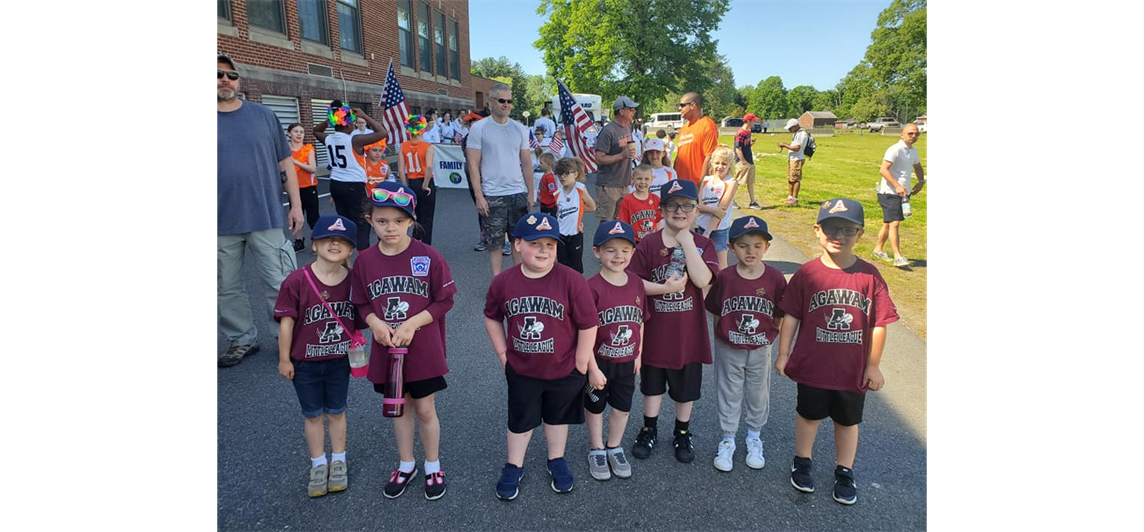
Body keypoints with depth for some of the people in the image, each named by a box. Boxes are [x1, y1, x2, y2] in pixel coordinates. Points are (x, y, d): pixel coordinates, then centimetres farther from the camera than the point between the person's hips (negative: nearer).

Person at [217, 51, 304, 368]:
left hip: (267, 218, -1)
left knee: (281, 285, 2)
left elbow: (285, 163, 7)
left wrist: (295, 205, 3)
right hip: (222, 225, 2)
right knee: (227, 289, 11)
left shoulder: (263, 115, 5)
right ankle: (242, 340, 28)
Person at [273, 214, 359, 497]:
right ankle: (318, 464, 34)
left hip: (339, 361, 2)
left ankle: (338, 461, 37)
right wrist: (284, 359, -6)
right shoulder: (296, 281, -19)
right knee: (313, 414, 16)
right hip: (305, 363, -1)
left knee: (336, 412, 19)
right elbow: (286, 322, -12)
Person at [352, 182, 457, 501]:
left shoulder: (428, 256, -13)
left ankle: (433, 468, 32)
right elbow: (362, 304, 5)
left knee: (425, 409, 9)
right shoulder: (365, 261, -4)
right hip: (386, 348, 3)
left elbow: (445, 300, -9)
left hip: (423, 349, -3)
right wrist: (375, 323, -15)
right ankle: (406, 465, 39)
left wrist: (412, 323, -19)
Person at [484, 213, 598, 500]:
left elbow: (588, 325, -15)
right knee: (520, 421, 20)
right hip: (521, 371, 1)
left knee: (558, 417, 22)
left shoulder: (572, 280, -23)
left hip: (564, 371, -1)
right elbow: (492, 317, 4)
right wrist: (503, 353, 2)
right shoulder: (503, 281, -13)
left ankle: (556, 461, 46)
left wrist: (580, 363, -10)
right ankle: (514, 467, 42)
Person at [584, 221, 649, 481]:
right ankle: (597, 450, 39)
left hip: (626, 361, 4)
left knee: (623, 408, 19)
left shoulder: (637, 283, -7)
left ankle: (615, 448, 42)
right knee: (595, 407, 17)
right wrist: (593, 369, -18)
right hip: (598, 362, -4)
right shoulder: (592, 287, -22)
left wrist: (638, 355, 8)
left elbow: (640, 322, 4)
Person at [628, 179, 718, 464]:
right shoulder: (649, 243, -7)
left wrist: (687, 242, -22)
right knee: (652, 382, 18)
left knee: (686, 386, 16)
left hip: (689, 330, 0)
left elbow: (702, 280, -22)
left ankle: (682, 432, 38)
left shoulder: (703, 245, -5)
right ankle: (649, 429, 39)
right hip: (655, 329, 0)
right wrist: (665, 288, -23)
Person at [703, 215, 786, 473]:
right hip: (729, 349, 0)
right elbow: (716, 312, -2)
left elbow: (779, 316, -1)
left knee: (758, 395, 18)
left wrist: (767, 336, -4)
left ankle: (754, 437, 41)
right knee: (729, 395, 13)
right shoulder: (725, 277, -12)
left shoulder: (775, 278, -12)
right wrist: (723, 337, -3)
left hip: (760, 350, 1)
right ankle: (728, 440, 31)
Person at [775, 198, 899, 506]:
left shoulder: (869, 276, -9)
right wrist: (783, 354, -3)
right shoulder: (807, 273, -11)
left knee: (848, 420, 18)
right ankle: (802, 463, 39)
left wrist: (873, 365, -2)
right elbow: (790, 316, -5)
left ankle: (844, 472, 38)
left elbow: (879, 324, -4)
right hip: (812, 365, -1)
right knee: (809, 414, 18)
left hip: (854, 370, 1)